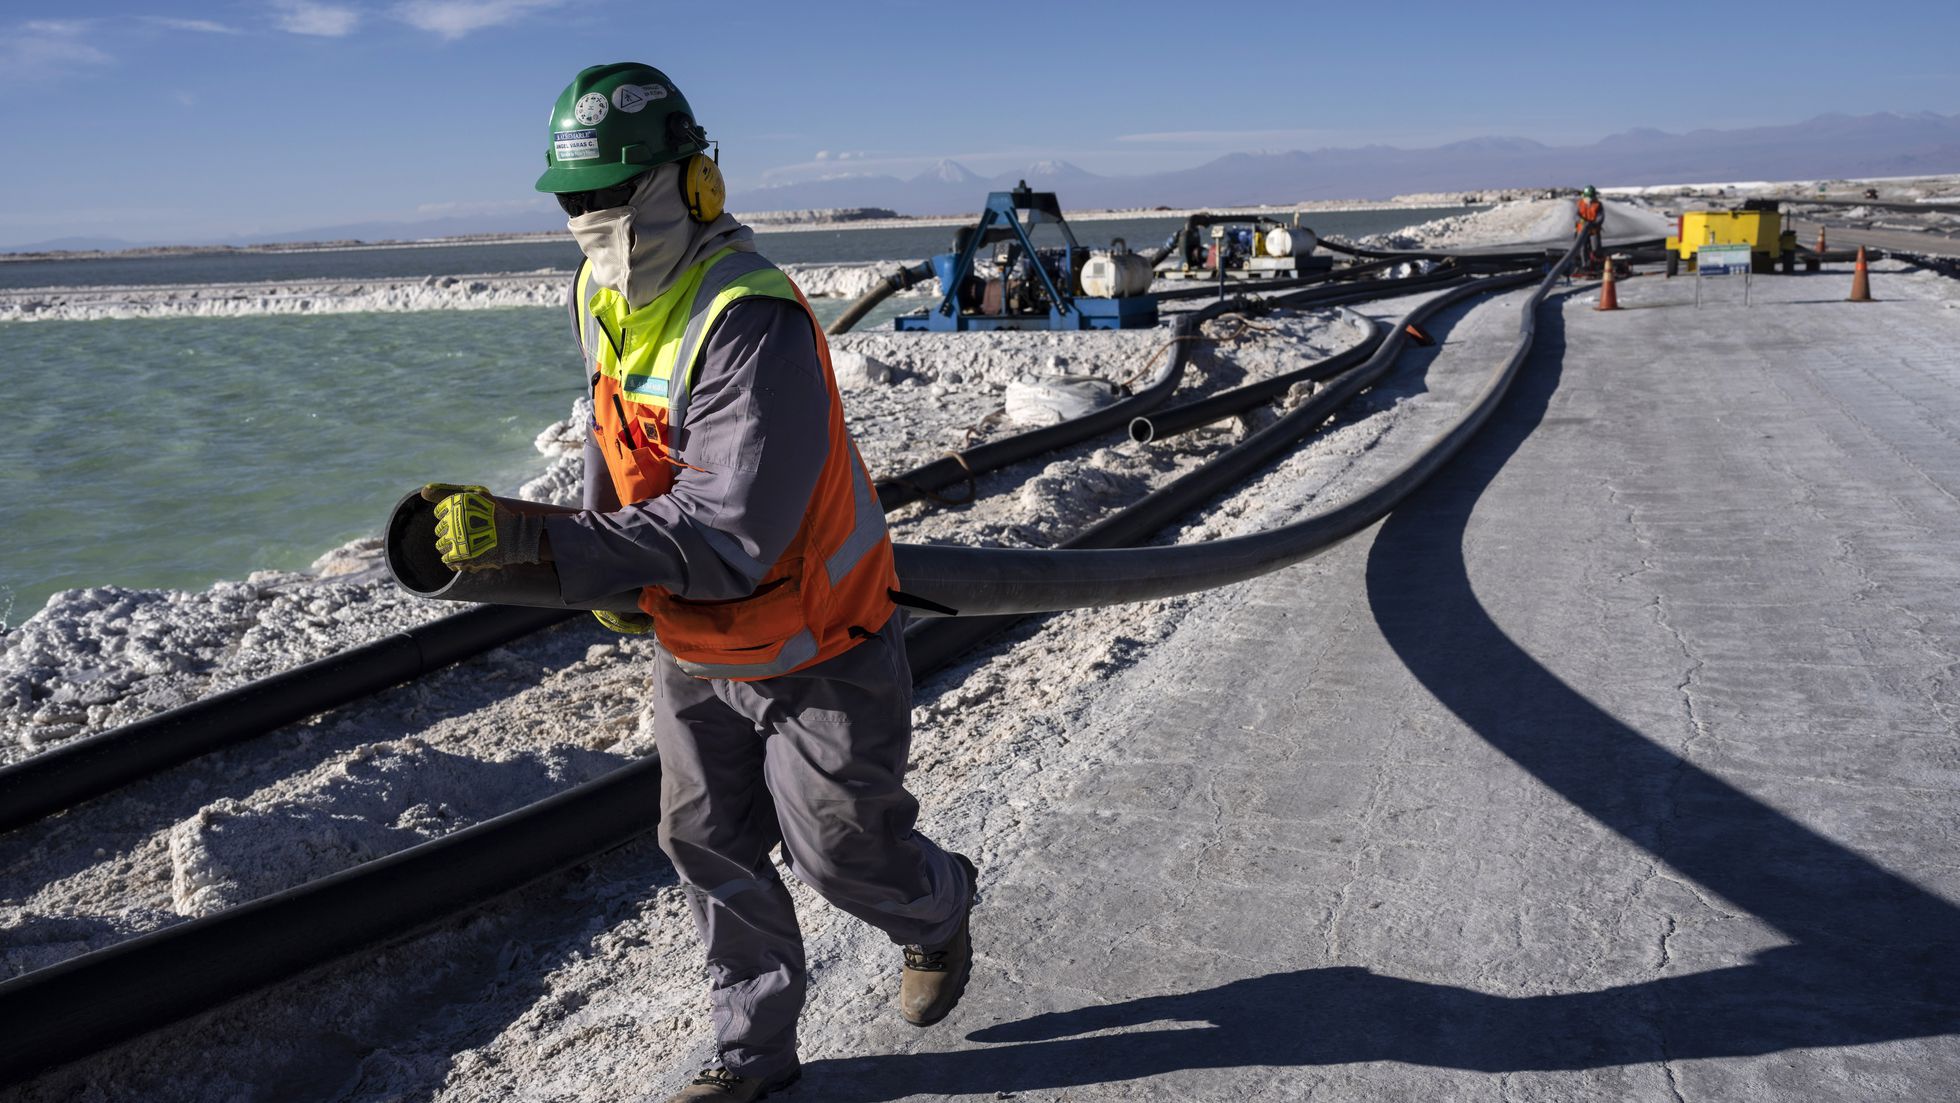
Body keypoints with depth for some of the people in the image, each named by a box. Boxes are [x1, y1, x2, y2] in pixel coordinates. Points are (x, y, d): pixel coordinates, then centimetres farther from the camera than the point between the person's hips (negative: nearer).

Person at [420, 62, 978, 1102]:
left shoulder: (753, 326, -32)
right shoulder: (601, 300, -3)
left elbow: (728, 537, -39)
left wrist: (533, 539, -42)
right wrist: (604, 556, 3)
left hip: (812, 651, -7)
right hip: (692, 650, 8)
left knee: (838, 851, 9)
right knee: (707, 846, 15)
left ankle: (938, 911, 44)